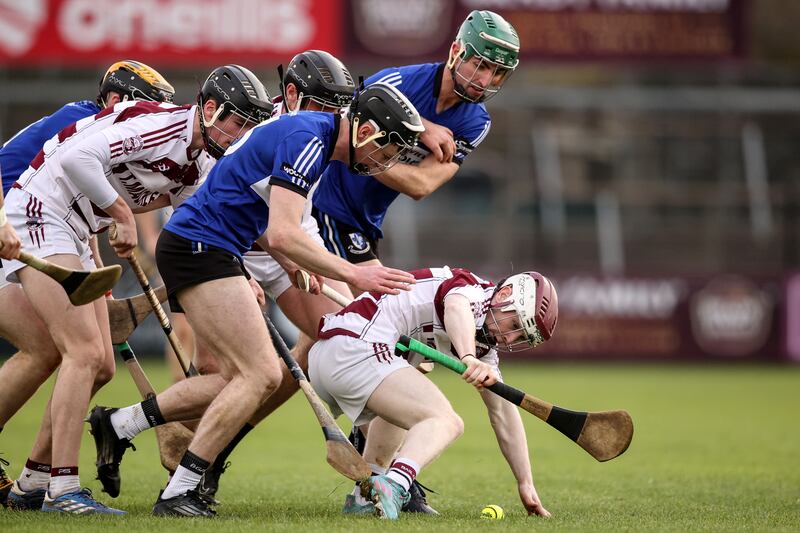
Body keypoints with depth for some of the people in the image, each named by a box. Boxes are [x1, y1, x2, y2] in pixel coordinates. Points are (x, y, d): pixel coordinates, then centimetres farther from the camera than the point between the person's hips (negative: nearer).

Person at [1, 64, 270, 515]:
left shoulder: (202, 165, 8)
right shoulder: (161, 124, -22)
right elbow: (76, 157, -31)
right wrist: (122, 214, -22)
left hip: (74, 234, 10)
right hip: (38, 214, -10)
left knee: (100, 366, 7)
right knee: (85, 352, -17)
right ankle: (63, 490, -16)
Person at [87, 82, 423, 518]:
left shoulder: (308, 133, 14)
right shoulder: (307, 139, -18)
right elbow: (282, 234, -26)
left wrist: (290, 262, 12)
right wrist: (353, 274, -23)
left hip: (208, 252, 10)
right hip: (199, 248, -10)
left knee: (244, 379, 9)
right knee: (261, 374, -14)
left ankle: (120, 424, 16)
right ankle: (177, 494, -12)